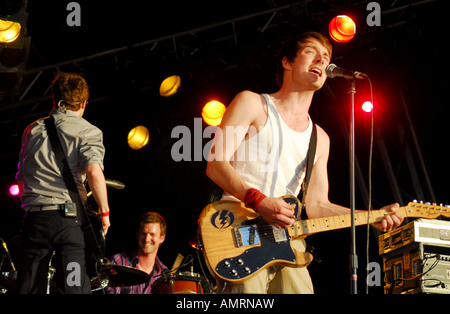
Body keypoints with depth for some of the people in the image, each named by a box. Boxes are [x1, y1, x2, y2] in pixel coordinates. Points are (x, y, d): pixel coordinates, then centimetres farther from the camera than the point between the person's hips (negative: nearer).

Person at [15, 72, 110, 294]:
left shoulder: (32, 130, 16)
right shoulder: (87, 131, 1)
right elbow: (93, 170, -15)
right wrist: (104, 211, -6)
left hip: (34, 217, 4)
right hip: (69, 217, -3)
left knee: (29, 289, 3)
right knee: (75, 289, -6)